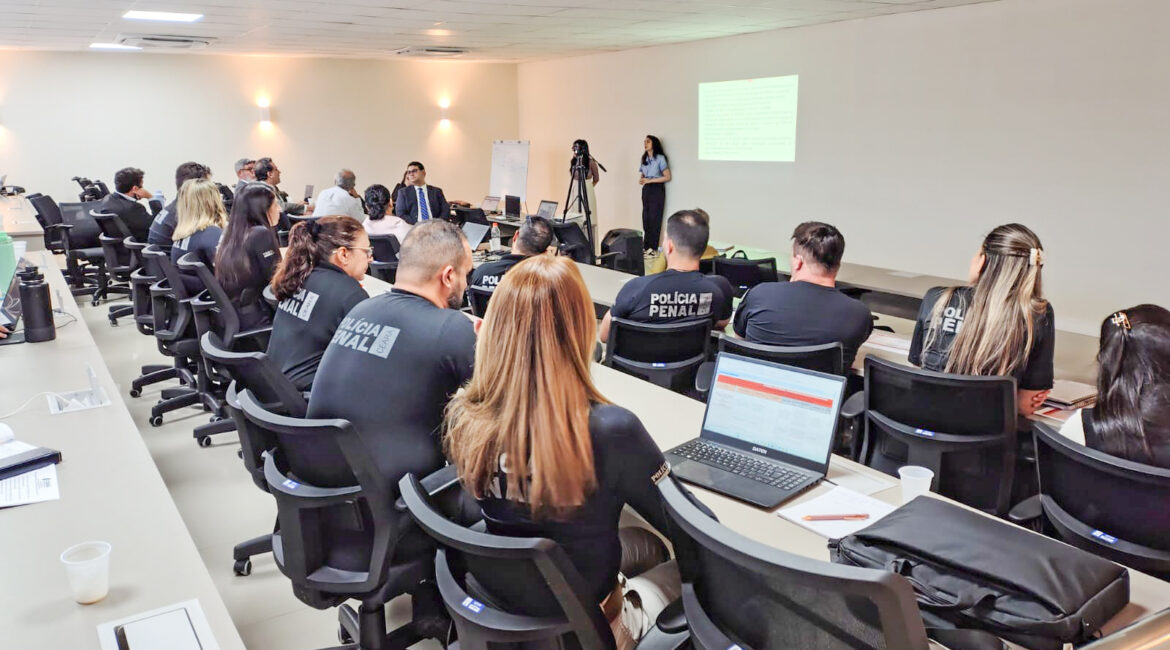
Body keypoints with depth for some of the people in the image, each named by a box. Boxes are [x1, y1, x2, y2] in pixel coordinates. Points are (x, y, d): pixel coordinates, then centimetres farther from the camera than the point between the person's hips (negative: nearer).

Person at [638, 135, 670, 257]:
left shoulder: (660, 158, -7)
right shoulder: (644, 159, 11)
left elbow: (667, 177, -9)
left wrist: (649, 180, -13)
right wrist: (641, 180, -8)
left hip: (657, 189, -6)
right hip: (646, 190, 6)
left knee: (654, 218, -5)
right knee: (646, 217, 3)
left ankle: (653, 247, 0)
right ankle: (646, 245, 7)